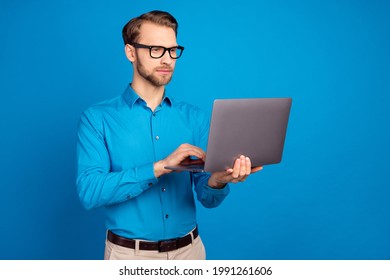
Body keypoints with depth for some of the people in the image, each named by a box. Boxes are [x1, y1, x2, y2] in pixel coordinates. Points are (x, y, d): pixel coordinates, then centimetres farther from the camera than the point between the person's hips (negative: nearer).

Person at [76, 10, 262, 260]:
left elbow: (208, 198, -3)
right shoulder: (97, 118, -7)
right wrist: (160, 167, -26)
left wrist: (217, 180, -26)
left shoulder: (194, 117, 0)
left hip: (189, 249, 3)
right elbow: (89, 191, -19)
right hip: (129, 253, -2)